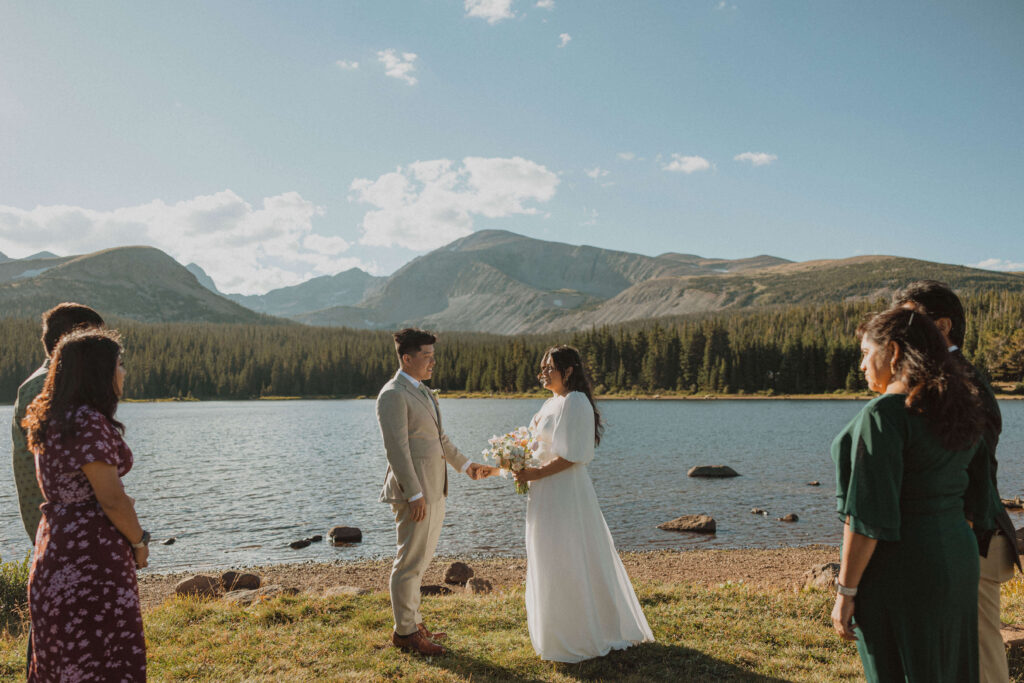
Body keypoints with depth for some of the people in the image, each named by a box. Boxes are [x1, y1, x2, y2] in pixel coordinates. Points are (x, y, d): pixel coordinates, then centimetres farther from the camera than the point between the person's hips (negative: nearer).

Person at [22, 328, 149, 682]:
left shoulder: (52, 421, 11)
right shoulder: (89, 423, -19)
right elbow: (111, 498, -20)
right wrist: (139, 542, -5)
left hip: (56, 544, 10)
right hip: (91, 555, -10)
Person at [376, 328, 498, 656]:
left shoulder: (424, 392, 17)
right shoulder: (393, 394, -14)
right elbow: (397, 449, -19)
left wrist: (465, 464, 19)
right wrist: (414, 495, -22)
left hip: (434, 490, 10)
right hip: (414, 492, -10)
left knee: (419, 560, 18)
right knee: (410, 562, 0)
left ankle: (413, 622, 30)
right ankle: (404, 631, 13)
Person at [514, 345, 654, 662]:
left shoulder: (574, 403, -16)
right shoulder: (552, 403, 14)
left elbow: (572, 456, -21)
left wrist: (536, 473, -19)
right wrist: (523, 465, 6)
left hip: (563, 492, -10)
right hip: (547, 493, 10)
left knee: (566, 561, 0)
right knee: (551, 561, 17)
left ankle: (576, 636, 15)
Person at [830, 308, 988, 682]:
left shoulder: (885, 413, -20)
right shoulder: (957, 408, 6)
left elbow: (868, 515, -22)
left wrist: (845, 592, -16)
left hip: (898, 574, -8)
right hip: (956, 558, 8)